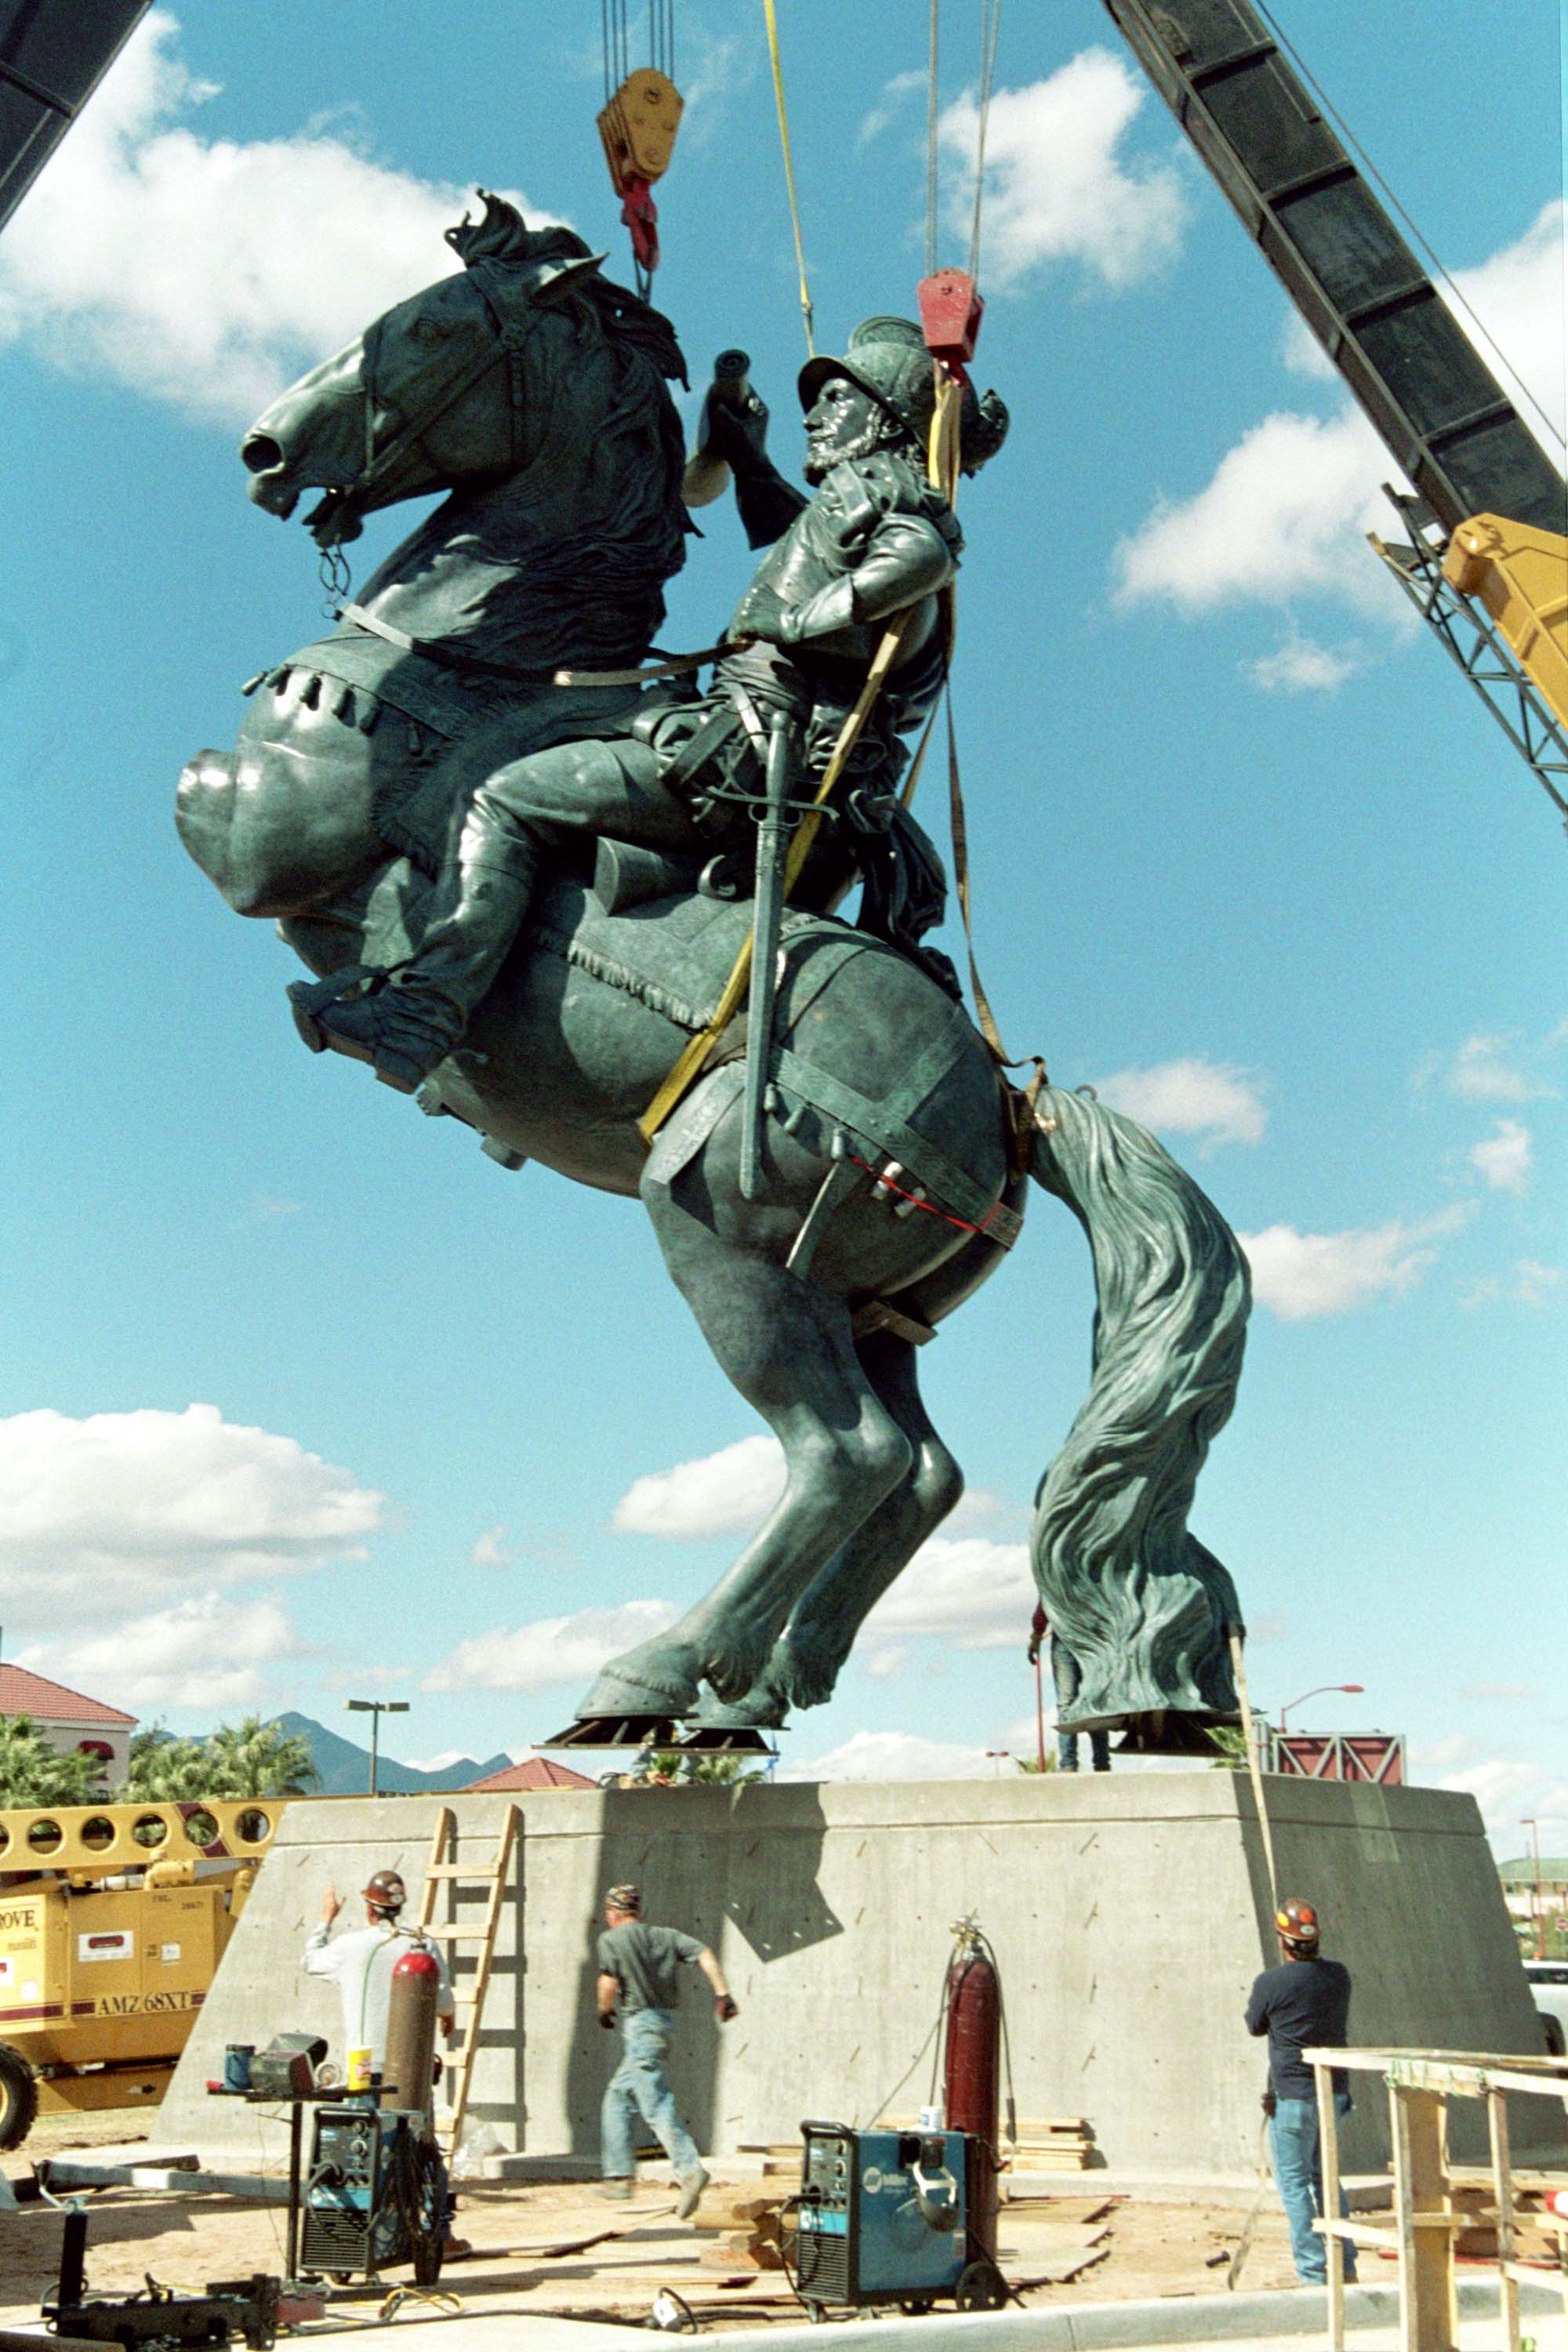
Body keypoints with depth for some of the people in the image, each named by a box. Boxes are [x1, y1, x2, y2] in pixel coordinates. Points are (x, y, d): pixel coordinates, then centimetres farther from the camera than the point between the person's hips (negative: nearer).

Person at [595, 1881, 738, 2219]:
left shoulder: (611, 1940, -1)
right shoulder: (665, 1936, 14)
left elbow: (609, 1981, -13)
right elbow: (704, 1954, 2)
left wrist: (604, 2011, 6)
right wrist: (722, 1994, -4)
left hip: (639, 2024, -8)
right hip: (665, 2022, 8)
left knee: (656, 2105, -14)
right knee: (617, 2098, 19)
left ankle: (690, 2169, -29)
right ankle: (619, 2175, 19)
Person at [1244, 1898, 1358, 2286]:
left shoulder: (1271, 1983, -15)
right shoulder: (1339, 1975, 1)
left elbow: (1254, 2026, 2)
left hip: (1292, 2095, -6)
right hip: (1335, 2091, 6)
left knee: (1294, 2181, 4)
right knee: (1325, 2176, 19)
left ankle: (1313, 2271, 2)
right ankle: (1344, 2263, 20)